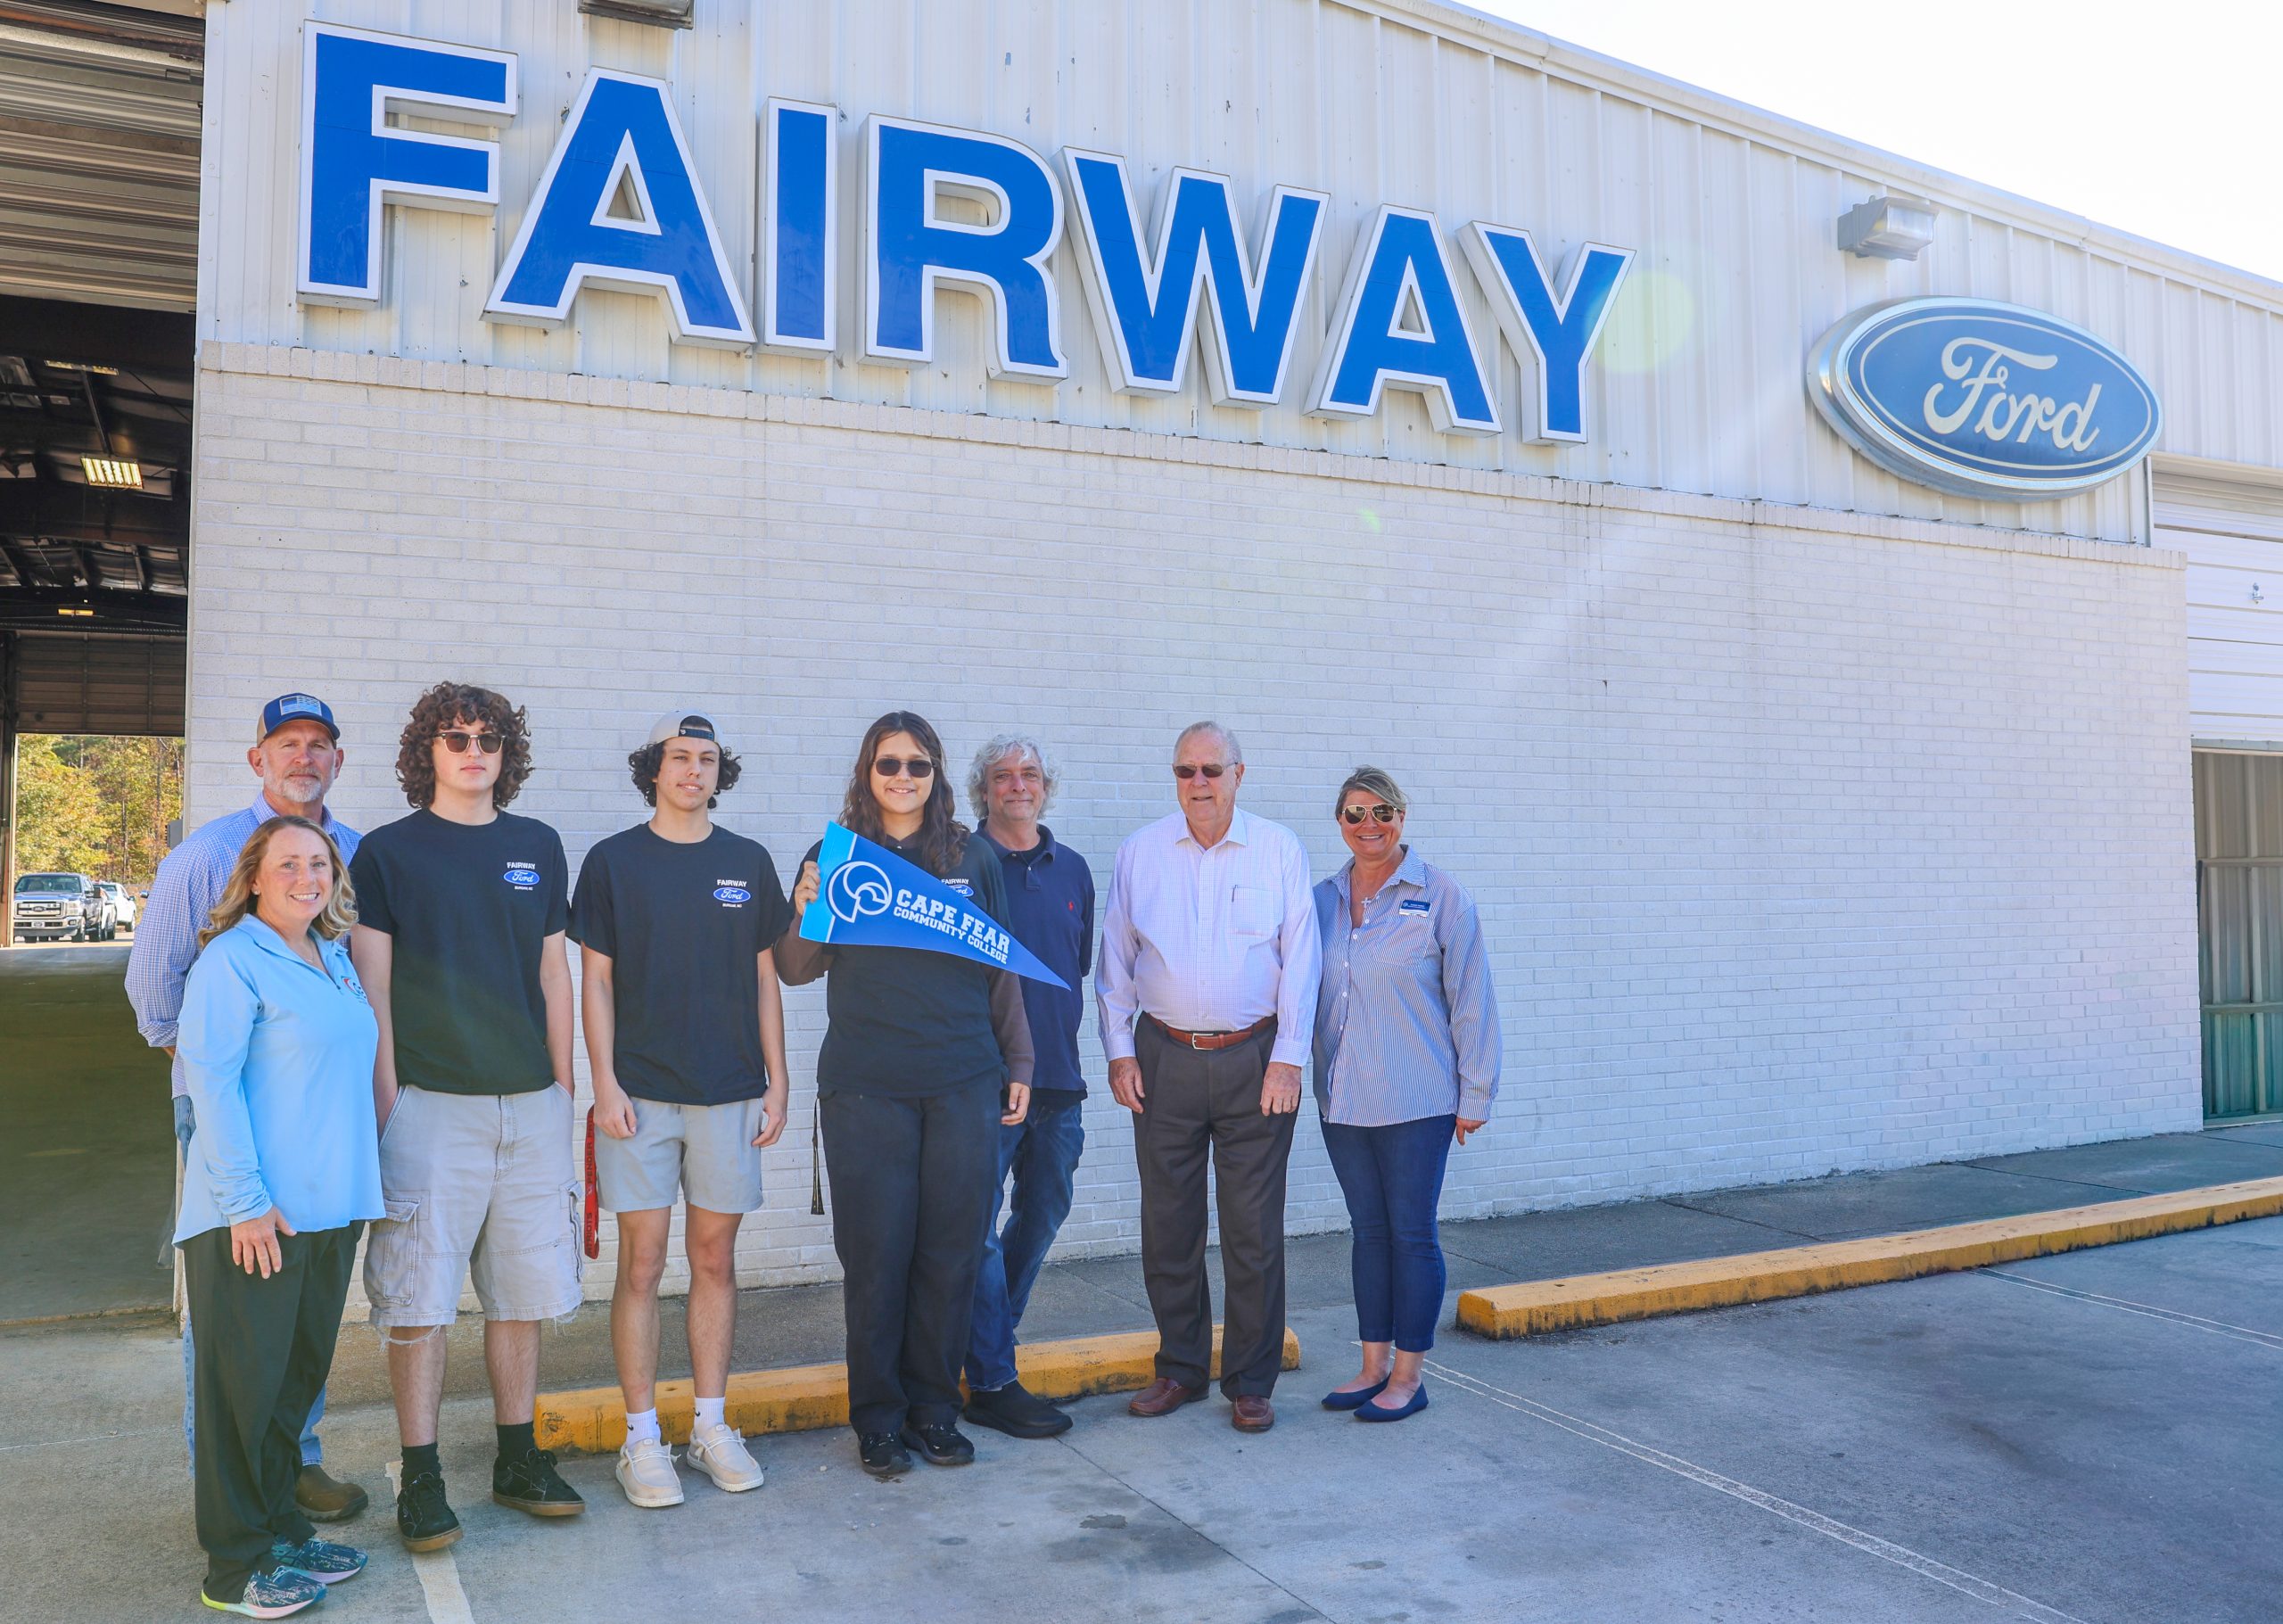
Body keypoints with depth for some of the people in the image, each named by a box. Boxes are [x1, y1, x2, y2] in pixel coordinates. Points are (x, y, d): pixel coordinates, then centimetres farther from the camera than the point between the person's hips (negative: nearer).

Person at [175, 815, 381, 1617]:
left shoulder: (335, 959, 13)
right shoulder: (231, 961, -10)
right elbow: (211, 1082, -16)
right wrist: (246, 1200, -19)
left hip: (328, 1208, 7)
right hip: (250, 1216, -7)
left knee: (297, 1376, 16)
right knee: (245, 1384, 2)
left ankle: (279, 1527, 29)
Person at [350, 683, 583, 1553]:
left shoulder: (538, 846, 10)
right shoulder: (387, 852, 1)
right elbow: (373, 989, -2)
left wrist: (563, 1088, 10)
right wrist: (385, 1104, -7)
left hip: (529, 1102, 3)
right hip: (430, 1100, -3)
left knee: (522, 1291, 9)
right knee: (419, 1297, 0)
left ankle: (518, 1459, 21)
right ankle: (420, 1477, 11)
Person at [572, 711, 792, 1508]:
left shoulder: (748, 863, 8)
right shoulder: (613, 861, 2)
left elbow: (764, 979, 10)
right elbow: (596, 980, 2)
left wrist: (776, 1081, 6)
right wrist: (604, 1082, -6)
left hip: (729, 1091, 2)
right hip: (640, 1092, -2)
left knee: (715, 1259, 8)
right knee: (642, 1264, 1)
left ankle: (712, 1427, 19)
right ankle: (642, 1438, 12)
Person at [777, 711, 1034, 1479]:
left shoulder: (972, 859, 8)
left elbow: (1001, 970, 13)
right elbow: (795, 971, 6)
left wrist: (1018, 1063, 11)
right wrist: (806, 915, -14)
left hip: (964, 1083, 2)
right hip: (865, 1088, -1)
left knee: (952, 1249, 6)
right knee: (875, 1252, 3)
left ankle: (933, 1406, 22)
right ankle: (877, 1416, 19)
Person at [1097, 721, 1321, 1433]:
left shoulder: (1279, 849, 3)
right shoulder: (1140, 852, 7)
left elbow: (1300, 958, 1)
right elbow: (1114, 959, 10)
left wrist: (1287, 1056, -5)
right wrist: (1119, 1050, 3)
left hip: (1254, 1059, -2)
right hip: (1164, 1056, 2)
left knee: (1254, 1229, 2)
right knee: (1167, 1224, 8)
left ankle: (1250, 1382, 15)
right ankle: (1180, 1367, 24)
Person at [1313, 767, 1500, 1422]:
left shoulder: (1439, 897, -6)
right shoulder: (1321, 901, 6)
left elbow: (1470, 1000, -4)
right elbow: (1303, 992, 13)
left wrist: (1474, 1096, -5)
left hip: (1416, 1100, -4)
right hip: (1343, 1099, 4)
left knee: (1412, 1233, 3)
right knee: (1368, 1230, 13)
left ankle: (1407, 1376, 16)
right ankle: (1373, 1366, 25)